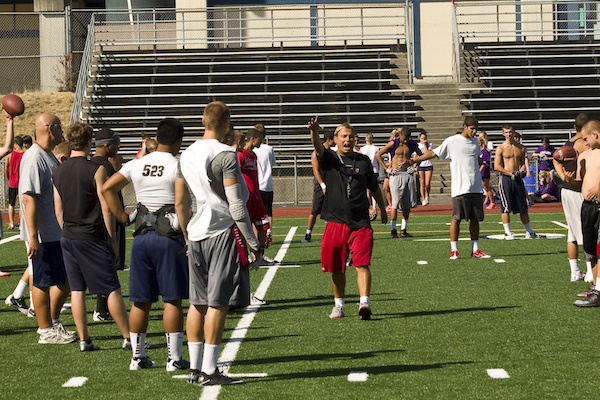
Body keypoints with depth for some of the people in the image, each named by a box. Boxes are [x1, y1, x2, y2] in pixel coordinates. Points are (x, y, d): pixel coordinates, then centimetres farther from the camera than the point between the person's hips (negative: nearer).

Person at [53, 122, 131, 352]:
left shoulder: (58, 173, 5)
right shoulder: (95, 170, -12)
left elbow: (58, 210, 10)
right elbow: (106, 208, -11)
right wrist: (112, 236, -2)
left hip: (68, 238, 5)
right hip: (92, 237, -5)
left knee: (76, 289, 7)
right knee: (112, 289, 0)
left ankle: (84, 340, 8)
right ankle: (128, 337, 3)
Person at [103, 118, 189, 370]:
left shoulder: (136, 165, 8)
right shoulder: (178, 166, -8)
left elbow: (107, 189, 6)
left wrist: (123, 218, 10)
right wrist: (189, 236, -10)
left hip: (141, 236, 5)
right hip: (169, 237, -5)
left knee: (141, 300, 11)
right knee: (172, 299, 0)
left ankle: (137, 356, 16)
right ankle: (174, 357, 2)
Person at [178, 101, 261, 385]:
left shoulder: (186, 156, 10)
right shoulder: (225, 155, -11)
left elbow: (180, 202, 16)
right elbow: (236, 205, -14)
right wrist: (253, 243, -9)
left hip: (196, 234, 7)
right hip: (223, 233, -7)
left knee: (197, 303, 10)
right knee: (218, 304, -4)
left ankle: (195, 368, 13)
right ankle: (209, 371, -4)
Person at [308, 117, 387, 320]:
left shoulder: (364, 161, 9)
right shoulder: (330, 158, 2)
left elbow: (374, 188, 22)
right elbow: (318, 148, -21)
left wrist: (382, 209, 30)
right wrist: (314, 132, -42)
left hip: (361, 223, 0)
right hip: (335, 222, 0)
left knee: (362, 264, -12)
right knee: (337, 268, 9)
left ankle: (364, 303, -19)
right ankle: (338, 305, 22)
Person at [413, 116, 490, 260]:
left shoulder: (475, 142, 14)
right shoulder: (451, 141, -3)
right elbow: (433, 153, -2)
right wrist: (413, 161, -5)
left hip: (476, 188, 5)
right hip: (460, 188, -5)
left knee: (475, 219, 6)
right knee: (457, 218, -5)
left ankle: (475, 250, 13)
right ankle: (453, 250, 1)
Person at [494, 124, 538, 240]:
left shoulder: (521, 148, 11)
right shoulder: (501, 148, -3)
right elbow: (496, 166, -8)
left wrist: (522, 170, -2)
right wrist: (511, 174, -14)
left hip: (517, 179, 4)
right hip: (505, 179, -4)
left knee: (523, 208, 8)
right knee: (506, 208, -4)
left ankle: (529, 232, 15)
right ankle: (507, 232, 2)